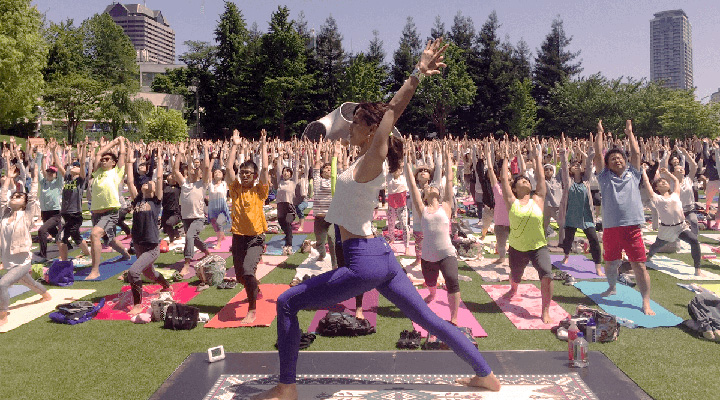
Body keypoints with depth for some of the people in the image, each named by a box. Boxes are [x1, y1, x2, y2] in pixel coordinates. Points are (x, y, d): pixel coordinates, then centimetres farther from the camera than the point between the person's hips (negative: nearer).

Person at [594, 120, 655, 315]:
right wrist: (600, 133, 12)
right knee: (610, 264, 15)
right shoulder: (605, 176, 8)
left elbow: (636, 153, 9)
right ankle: (612, 287, 42)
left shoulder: (632, 174, 11)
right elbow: (598, 154, 5)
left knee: (639, 265, -3)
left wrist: (629, 132, 17)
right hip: (611, 228, 1)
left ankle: (646, 303, 4)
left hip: (632, 227, -1)